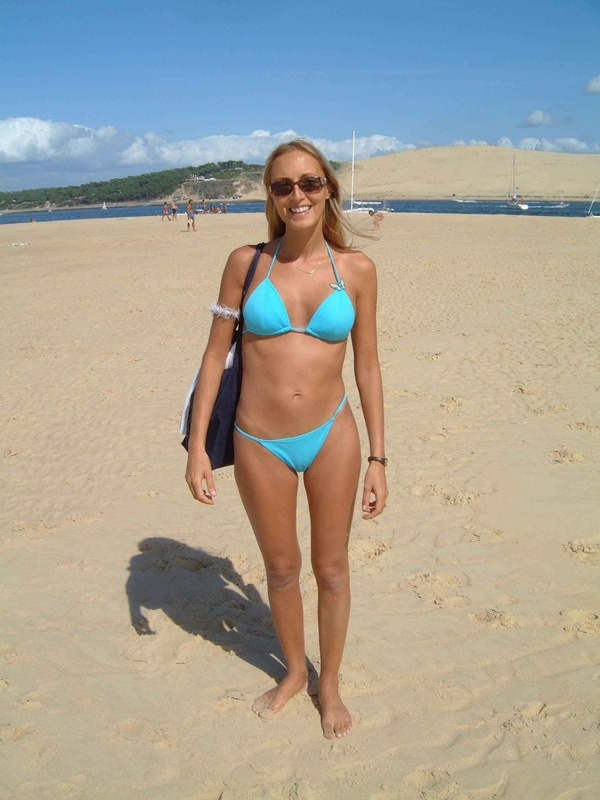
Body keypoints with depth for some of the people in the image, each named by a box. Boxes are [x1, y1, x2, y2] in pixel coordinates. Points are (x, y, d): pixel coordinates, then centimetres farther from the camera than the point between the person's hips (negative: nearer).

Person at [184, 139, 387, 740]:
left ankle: (329, 684, 38)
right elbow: (215, 355, -1)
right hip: (260, 443, 0)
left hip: (332, 436, 0)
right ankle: (293, 672, 44)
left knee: (331, 568, 14)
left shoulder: (356, 269, -4)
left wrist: (377, 458, 1)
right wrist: (197, 446, -3)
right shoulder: (246, 262, -5)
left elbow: (367, 367, 1)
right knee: (281, 568, 18)